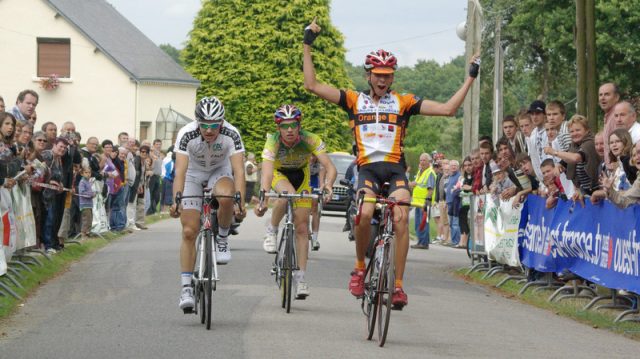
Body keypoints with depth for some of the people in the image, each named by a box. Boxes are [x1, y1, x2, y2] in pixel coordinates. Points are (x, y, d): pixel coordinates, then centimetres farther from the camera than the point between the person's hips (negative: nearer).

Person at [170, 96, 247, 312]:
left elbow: (239, 170, -35)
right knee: (189, 232, -11)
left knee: (226, 197, -37)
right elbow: (180, 171, -35)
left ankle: (221, 239, -9)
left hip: (220, 171, 0)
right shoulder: (187, 134, -30)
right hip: (193, 174, 0)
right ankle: (186, 288, -4)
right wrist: (176, 201, -49)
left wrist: (240, 202, -48)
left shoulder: (231, 135, -29)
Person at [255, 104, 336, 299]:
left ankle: (300, 276, 2)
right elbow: (267, 172, -45)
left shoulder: (310, 140, -32)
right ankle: (271, 231, -14)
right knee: (287, 194, -38)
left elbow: (330, 166, -37)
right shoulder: (273, 142, -34)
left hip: (301, 175, 1)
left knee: (302, 228, -5)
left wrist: (328, 185, -58)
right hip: (279, 173, -1)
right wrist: (264, 199, -60)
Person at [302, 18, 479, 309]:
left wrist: (470, 78, 3)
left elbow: (447, 109, 5)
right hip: (367, 168, 0)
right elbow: (313, 85, 5)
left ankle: (398, 285, -18)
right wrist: (307, 46, 4)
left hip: (395, 168, 0)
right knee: (365, 213, -29)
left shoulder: (403, 102, 10)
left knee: (401, 217, -24)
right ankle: (359, 268, -3)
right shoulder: (354, 100, 11)